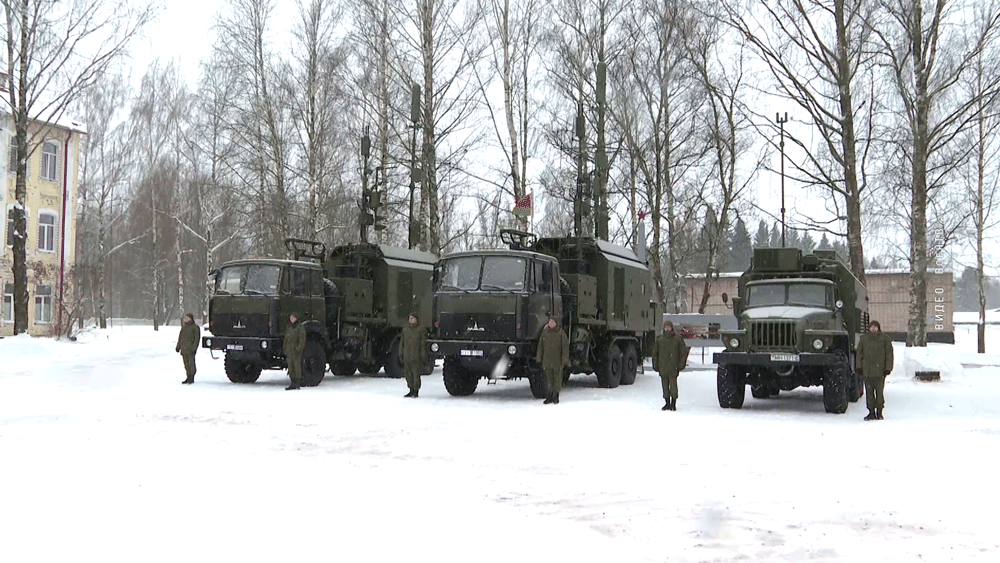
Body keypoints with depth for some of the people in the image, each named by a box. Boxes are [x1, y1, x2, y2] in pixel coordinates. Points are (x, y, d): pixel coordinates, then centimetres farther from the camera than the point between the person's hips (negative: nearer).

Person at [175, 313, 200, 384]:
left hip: (190, 349, -7)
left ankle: (191, 378, -4)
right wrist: (178, 347, 17)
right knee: (186, 364, 6)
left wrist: (194, 347, -16)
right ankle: (188, 378, 11)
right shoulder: (183, 328, 18)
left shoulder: (195, 327, -1)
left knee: (191, 363, -8)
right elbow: (180, 338, 24)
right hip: (184, 349, 7)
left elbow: (197, 338, -7)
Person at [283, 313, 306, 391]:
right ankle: (293, 383, 8)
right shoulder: (289, 328, 17)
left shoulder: (300, 327, -4)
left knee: (297, 365, -5)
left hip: (296, 350, -7)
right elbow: (286, 339, 22)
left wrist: (298, 348, -19)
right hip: (289, 350, 7)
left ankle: (297, 383, -2)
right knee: (290, 367, 5)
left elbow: (302, 339, -10)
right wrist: (284, 349, 17)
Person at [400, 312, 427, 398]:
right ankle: (411, 390, 18)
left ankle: (416, 391, 2)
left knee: (416, 374, -5)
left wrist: (423, 356, -9)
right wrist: (401, 354, 12)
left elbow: (423, 344, -4)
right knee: (408, 374, 8)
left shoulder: (420, 330, -3)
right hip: (407, 357, 6)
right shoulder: (405, 330, 13)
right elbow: (402, 342, 18)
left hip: (416, 357, -6)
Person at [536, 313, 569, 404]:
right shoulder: (544, 333, 8)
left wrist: (565, 361, -9)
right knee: (549, 379, 9)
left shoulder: (561, 334, -3)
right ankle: (550, 396, 16)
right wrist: (539, 359, 8)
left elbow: (565, 348, -4)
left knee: (557, 379, 3)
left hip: (557, 362, -3)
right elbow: (540, 347, 12)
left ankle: (555, 397, 11)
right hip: (547, 361, 3)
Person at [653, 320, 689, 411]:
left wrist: (680, 365, -3)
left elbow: (684, 352, 3)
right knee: (665, 386, 6)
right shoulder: (659, 339, 10)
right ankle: (667, 403, 14)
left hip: (673, 368, -3)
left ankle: (673, 403, 2)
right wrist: (656, 365, 9)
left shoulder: (678, 338, 0)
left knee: (673, 385, -6)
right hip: (663, 367, 3)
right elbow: (655, 352, 17)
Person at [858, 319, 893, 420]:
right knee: (869, 392, 2)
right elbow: (859, 353, 17)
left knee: (879, 391, -1)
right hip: (867, 371, 2)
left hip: (880, 371, -2)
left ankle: (879, 412, 7)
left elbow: (889, 354, 4)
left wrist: (888, 368, -2)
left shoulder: (885, 339, 3)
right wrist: (859, 366, 9)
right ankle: (871, 412, 7)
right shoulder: (864, 339, 11)